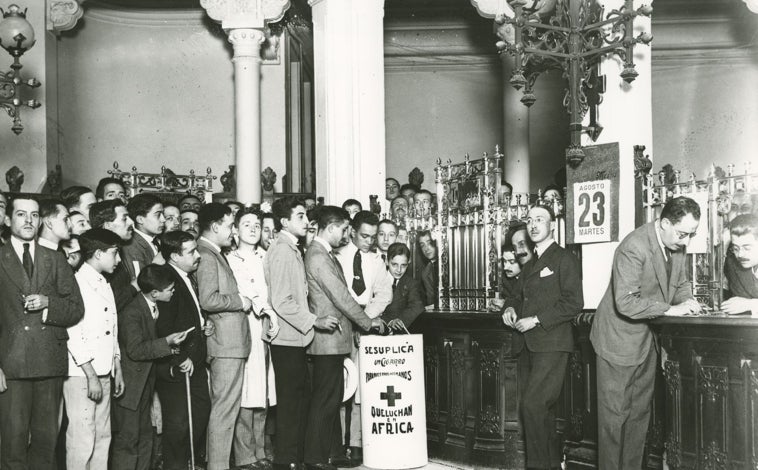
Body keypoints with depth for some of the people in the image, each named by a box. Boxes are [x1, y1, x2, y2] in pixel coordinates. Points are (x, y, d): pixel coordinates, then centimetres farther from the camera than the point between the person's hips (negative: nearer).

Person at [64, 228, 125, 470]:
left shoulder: (105, 286, 18)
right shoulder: (77, 283, -11)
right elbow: (73, 336, -17)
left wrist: (117, 370, 16)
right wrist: (91, 376, -17)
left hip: (103, 373, 9)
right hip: (81, 375, -9)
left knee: (102, 436, 10)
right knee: (82, 439, -7)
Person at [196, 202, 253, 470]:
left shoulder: (215, 255, 17)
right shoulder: (206, 256, -14)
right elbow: (208, 300, -24)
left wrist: (241, 301, 10)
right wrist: (240, 301, -12)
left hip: (231, 342, 10)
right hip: (226, 343, -10)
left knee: (225, 408, 15)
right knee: (224, 409, -6)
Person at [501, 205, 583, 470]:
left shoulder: (564, 260, -2)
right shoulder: (529, 266, 21)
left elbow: (574, 303, -11)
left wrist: (536, 320, -15)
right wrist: (511, 309, 8)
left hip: (551, 344, -8)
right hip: (527, 346, 8)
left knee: (532, 405, -16)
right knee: (543, 409, 9)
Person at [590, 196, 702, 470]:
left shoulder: (677, 245, -1)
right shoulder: (634, 247, -26)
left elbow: (680, 283, 15)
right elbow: (626, 303, -29)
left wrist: (686, 300, -6)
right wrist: (671, 309, -28)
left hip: (648, 340, 8)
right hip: (620, 339, -8)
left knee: (640, 413, 15)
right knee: (614, 416, -1)